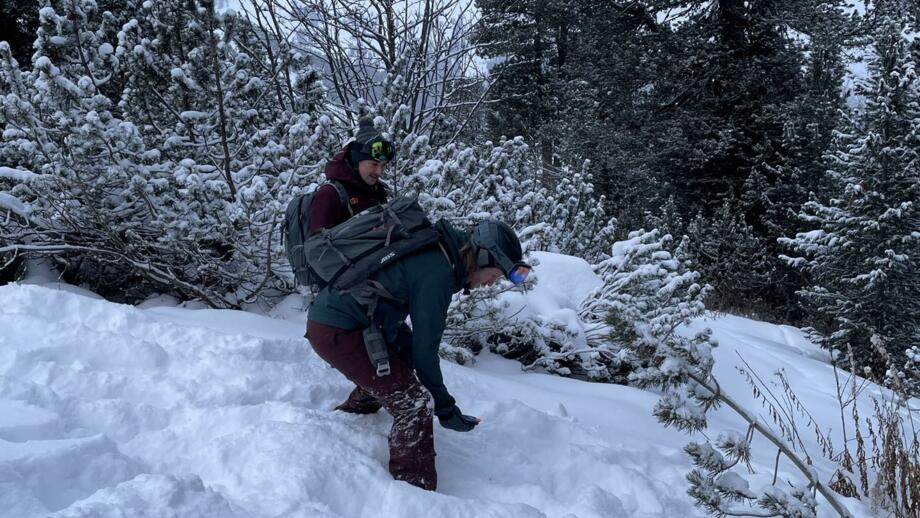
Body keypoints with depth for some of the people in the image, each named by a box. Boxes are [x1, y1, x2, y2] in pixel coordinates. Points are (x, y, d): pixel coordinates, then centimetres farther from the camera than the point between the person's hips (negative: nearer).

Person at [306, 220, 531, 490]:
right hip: (336, 332, -10)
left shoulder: (436, 250, 8)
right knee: (412, 402, -13)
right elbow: (425, 346, -17)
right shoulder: (437, 274, -21)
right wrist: (444, 406, -7)